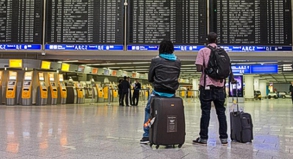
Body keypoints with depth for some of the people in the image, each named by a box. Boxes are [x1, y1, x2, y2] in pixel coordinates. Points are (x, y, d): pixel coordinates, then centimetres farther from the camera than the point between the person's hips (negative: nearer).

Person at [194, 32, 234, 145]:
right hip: (220, 85, 3)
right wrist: (232, 79, 29)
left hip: (207, 85, -3)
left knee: (205, 111, 1)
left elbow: (199, 68, -13)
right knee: (221, 111, 10)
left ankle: (203, 138, 4)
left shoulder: (203, 51, -4)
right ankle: (224, 138, 14)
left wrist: (205, 69, 9)